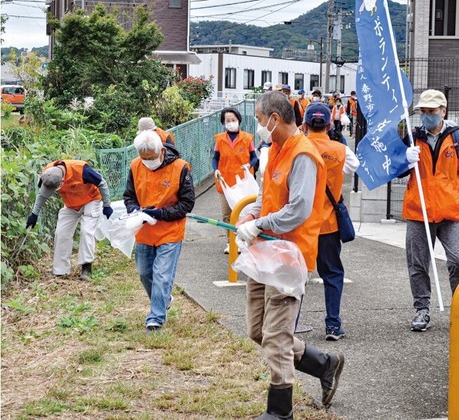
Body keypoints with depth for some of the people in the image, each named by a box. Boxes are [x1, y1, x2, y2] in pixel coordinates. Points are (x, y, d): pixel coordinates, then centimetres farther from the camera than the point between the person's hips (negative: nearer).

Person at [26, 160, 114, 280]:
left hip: (91, 201, -5)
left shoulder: (81, 170, -38)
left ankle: (86, 267, -15)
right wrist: (34, 214, -2)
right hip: (70, 205, 5)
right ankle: (60, 271, 3)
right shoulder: (47, 174, -23)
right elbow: (42, 195, -3)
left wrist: (107, 206, -16)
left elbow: (102, 184, -22)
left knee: (86, 231, -21)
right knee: (61, 233, -3)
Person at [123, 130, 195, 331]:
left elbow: (187, 203, -10)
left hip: (170, 233, -5)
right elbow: (129, 195, 9)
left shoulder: (180, 168, -14)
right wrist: (133, 209, -14)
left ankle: (156, 318, -3)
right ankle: (163, 301, 42)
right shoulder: (136, 167, -3)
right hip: (144, 233, 5)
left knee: (162, 276, -9)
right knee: (144, 273, 17)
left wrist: (161, 213, -21)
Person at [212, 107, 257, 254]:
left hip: (242, 182, -2)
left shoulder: (247, 138, -4)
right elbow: (215, 158, 7)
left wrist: (249, 165, -17)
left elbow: (254, 157, 3)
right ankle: (230, 242, 18)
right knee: (226, 214, 7)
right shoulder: (220, 139, 0)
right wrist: (215, 170, -12)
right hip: (224, 182, 2)